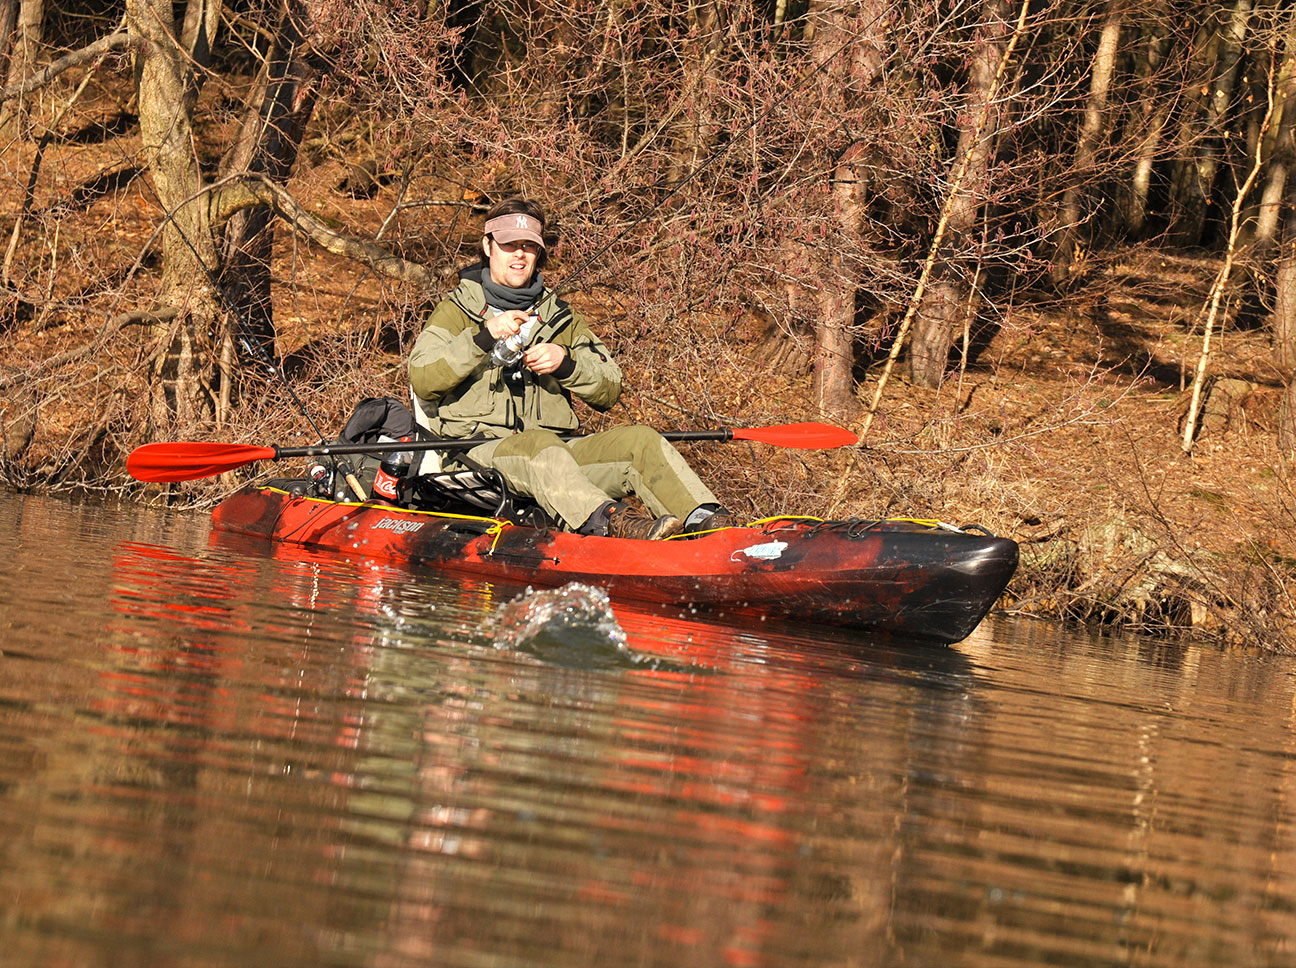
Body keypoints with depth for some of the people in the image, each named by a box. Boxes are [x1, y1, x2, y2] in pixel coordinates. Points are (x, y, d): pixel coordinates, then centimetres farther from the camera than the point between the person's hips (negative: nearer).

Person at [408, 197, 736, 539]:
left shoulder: (560, 317, 21)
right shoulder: (456, 311, 9)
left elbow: (608, 392, 11)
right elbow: (422, 381, -9)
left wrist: (566, 363, -9)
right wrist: (484, 336, -18)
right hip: (477, 454, -5)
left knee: (639, 440, -18)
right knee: (538, 444, -37)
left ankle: (702, 516, -41)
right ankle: (605, 520, -61)